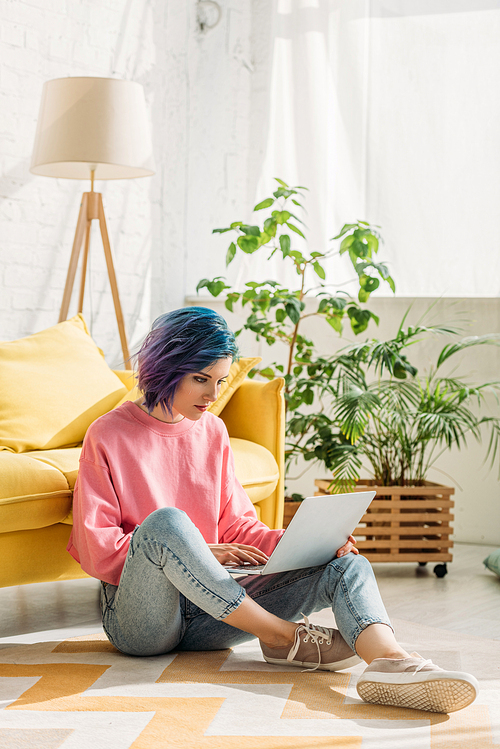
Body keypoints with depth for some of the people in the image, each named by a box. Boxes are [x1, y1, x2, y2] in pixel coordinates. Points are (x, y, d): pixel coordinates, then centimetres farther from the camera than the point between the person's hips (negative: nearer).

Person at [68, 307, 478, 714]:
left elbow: (238, 526, 13)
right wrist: (199, 553, -18)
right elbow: (94, 549, -8)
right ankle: (283, 636, -25)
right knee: (165, 521, -38)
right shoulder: (109, 435, -2)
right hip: (136, 622, -5)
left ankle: (391, 661, -49)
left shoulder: (212, 431, 14)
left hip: (207, 612, 5)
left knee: (348, 566, -16)